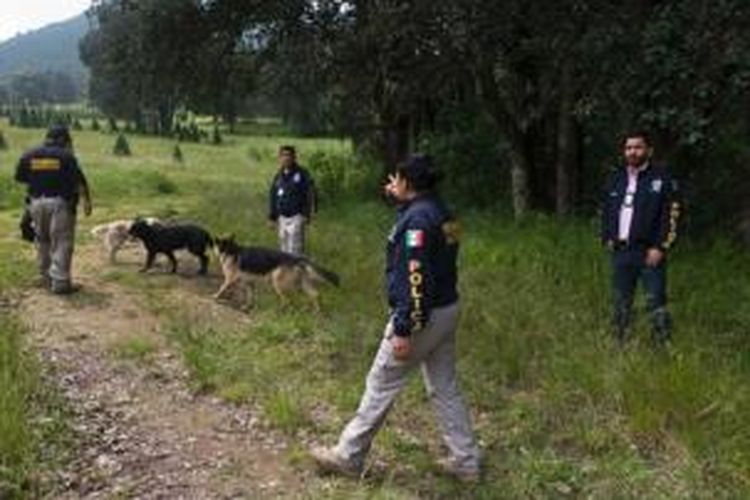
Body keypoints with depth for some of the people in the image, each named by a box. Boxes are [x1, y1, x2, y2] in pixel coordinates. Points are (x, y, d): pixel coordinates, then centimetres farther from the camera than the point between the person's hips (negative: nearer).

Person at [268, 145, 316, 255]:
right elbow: (272, 197, 17)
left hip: (296, 217, -6)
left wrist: (307, 214, -13)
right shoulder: (278, 177, 11)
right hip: (282, 217, 6)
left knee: (294, 249, -11)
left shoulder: (302, 174, -5)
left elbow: (310, 195, -7)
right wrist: (272, 217, 14)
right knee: (284, 247, 10)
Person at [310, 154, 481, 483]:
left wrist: (403, 330, -25)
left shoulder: (417, 218, -19)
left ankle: (348, 456, 15)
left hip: (422, 316, -9)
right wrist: (399, 199, 20)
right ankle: (466, 462, 20)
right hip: (446, 310, 9)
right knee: (445, 388, 15)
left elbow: (414, 279, -25)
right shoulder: (441, 213, 9)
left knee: (380, 386, 3)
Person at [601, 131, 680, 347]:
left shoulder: (662, 179, -4)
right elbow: (605, 211, 22)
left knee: (656, 303, -7)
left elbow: (671, 215, -8)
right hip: (620, 251, 5)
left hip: (650, 252, -5)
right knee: (621, 303, 13)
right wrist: (607, 238, 10)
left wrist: (660, 247, -14)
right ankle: (619, 343, 24)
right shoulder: (615, 179, 13)